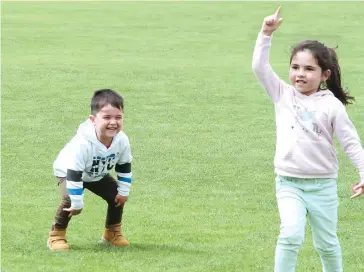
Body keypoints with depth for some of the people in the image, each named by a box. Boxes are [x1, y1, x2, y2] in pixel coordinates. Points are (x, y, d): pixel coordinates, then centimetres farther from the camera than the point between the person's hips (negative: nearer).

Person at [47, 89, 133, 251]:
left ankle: (112, 233, 18)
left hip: (98, 174, 6)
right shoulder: (83, 143, -45)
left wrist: (124, 191, -6)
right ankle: (56, 236, -10)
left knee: (117, 197, -3)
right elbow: (74, 173, -40)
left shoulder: (122, 140, -26)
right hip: (68, 171, -6)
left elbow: (124, 167, -8)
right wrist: (77, 203, -36)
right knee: (69, 200, -28)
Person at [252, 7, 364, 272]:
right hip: (289, 183, 1)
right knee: (291, 235, -19)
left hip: (323, 185, 0)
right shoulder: (283, 95, 1)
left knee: (326, 243, 11)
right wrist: (266, 34, -15)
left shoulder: (331, 105, -6)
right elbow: (260, 67, -7)